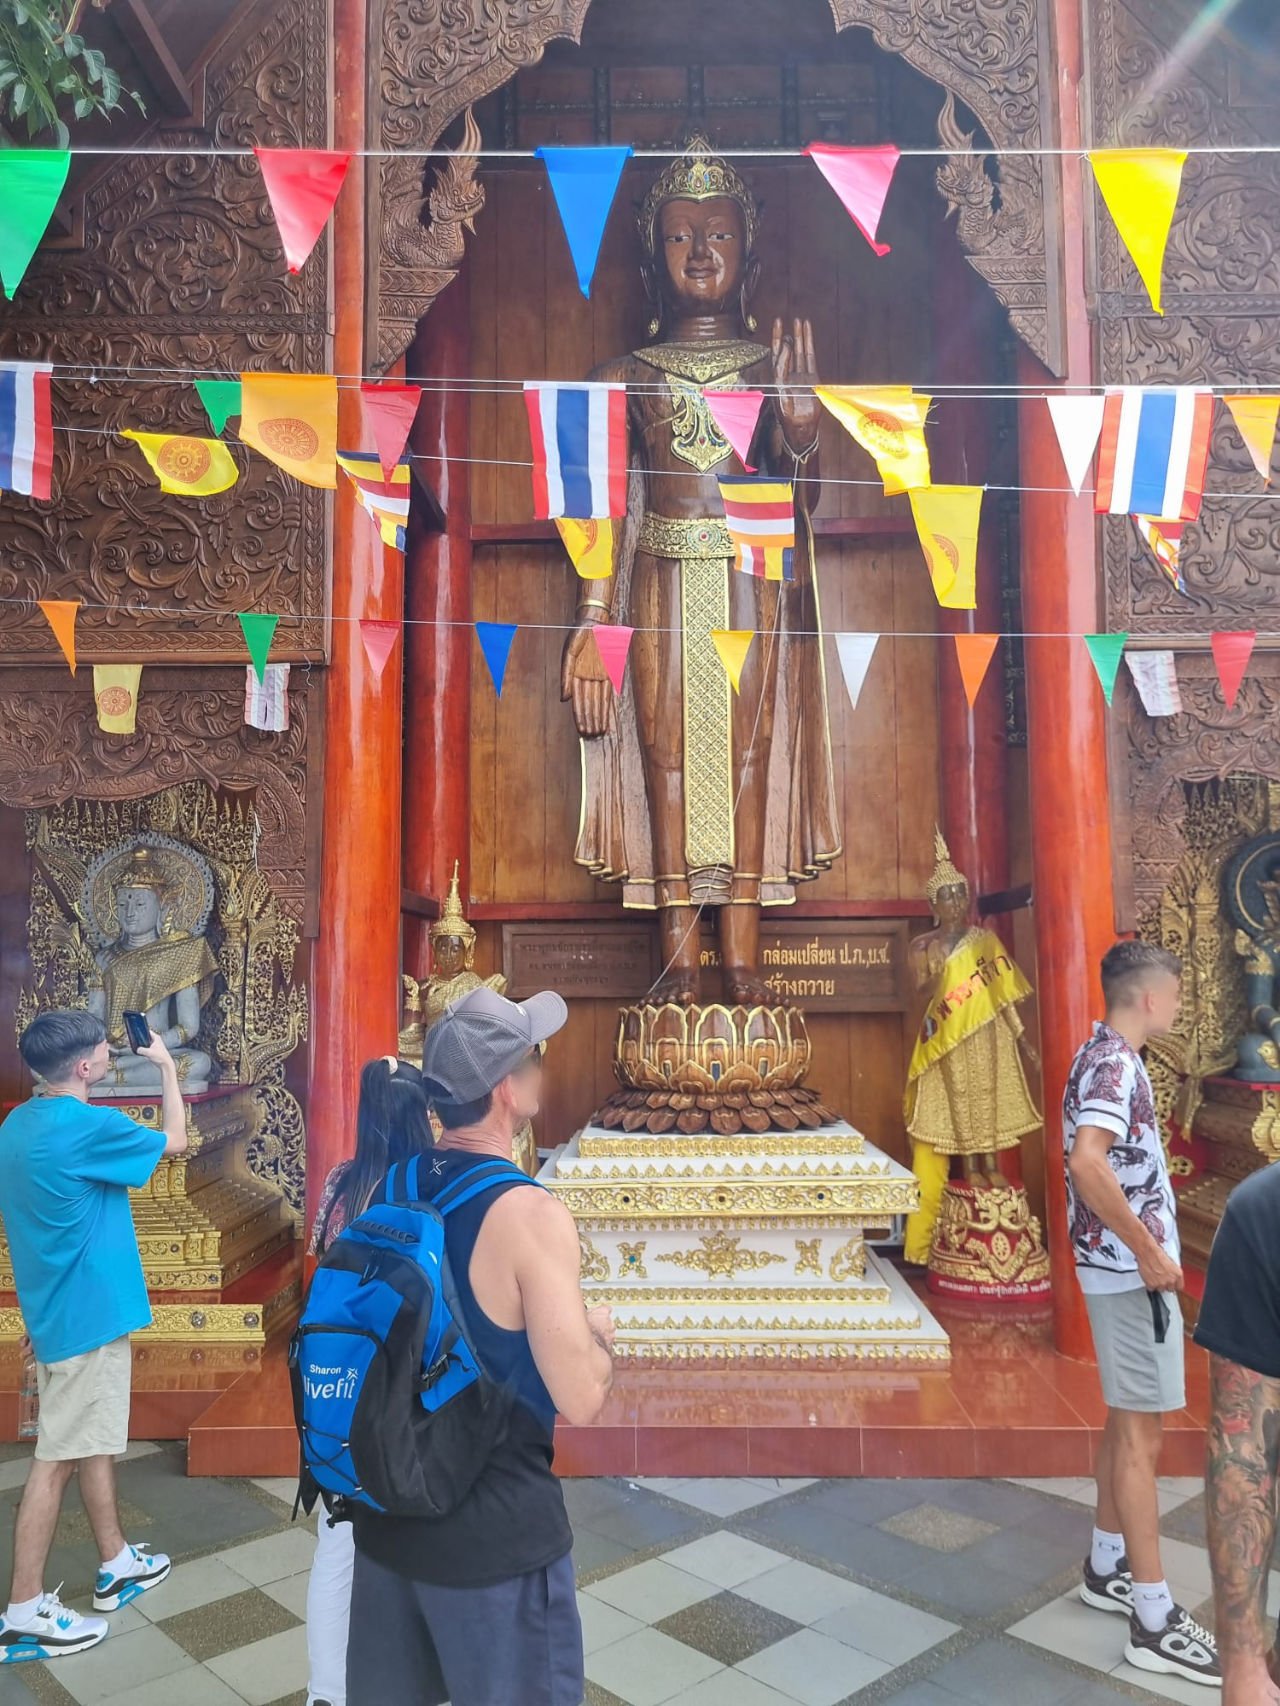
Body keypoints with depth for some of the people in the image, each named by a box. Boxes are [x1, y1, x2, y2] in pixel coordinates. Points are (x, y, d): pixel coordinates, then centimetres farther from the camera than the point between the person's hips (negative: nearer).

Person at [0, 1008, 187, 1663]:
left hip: (61, 1307, 9)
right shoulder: (87, 1125, -23)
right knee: (57, 1458, 0)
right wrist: (167, 1069, 4)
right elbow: (174, 1142, -7)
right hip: (87, 1311, -9)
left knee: (96, 1440, 19)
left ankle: (117, 1564, 32)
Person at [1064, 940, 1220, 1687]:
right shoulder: (1116, 1062, -19)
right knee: (1142, 1432, -3)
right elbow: (1089, 1164, -33)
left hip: (1120, 1263, 10)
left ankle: (1108, 1568, 31)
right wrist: (1148, 1250, -25)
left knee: (1128, 1421, 18)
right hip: (1129, 1268, -10)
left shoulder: (1103, 1057, 13)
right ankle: (1155, 1619, 7)